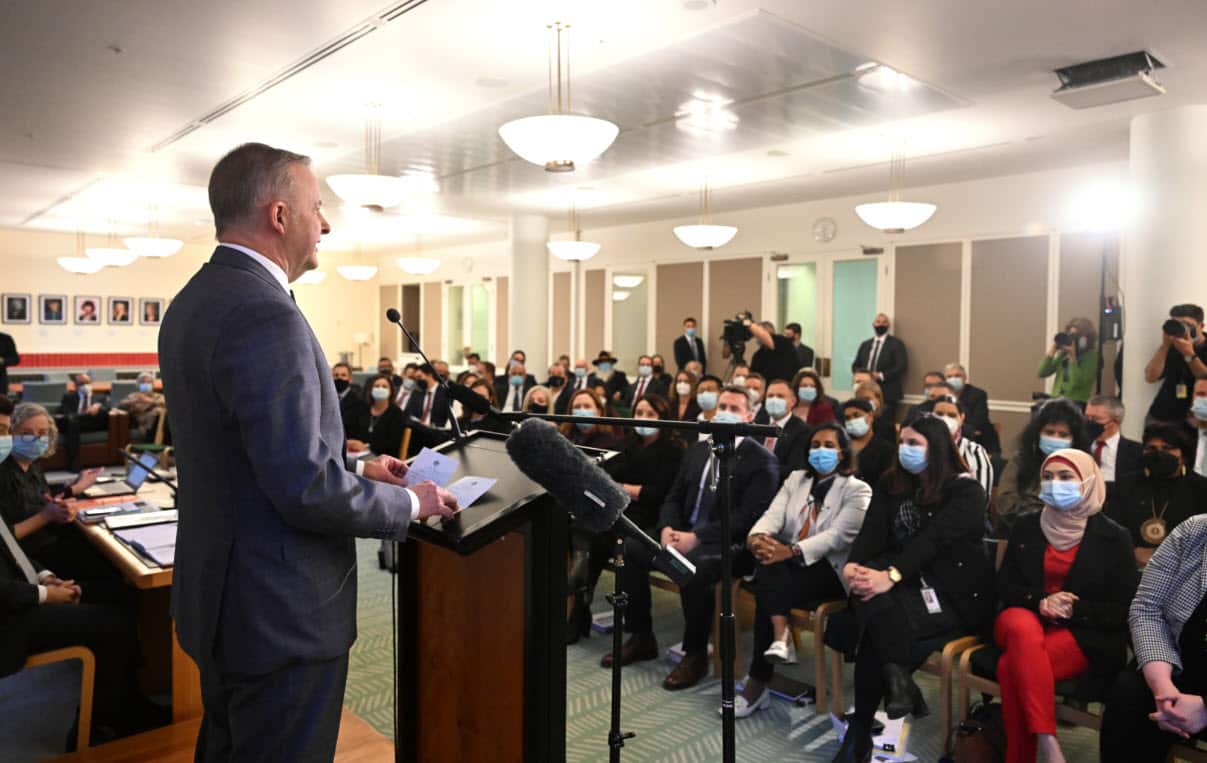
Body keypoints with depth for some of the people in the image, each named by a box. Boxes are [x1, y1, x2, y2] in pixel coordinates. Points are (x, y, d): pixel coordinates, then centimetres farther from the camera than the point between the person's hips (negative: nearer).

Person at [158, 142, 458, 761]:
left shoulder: (192, 302, 7)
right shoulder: (265, 316, -25)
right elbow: (306, 491, -27)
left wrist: (354, 469, 13)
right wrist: (410, 502, -12)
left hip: (217, 594, 10)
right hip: (281, 615, -10)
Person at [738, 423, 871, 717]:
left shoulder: (857, 490, 0)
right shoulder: (795, 478, 15)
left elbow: (837, 536, -15)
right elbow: (773, 514, -2)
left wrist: (791, 551, -30)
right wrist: (757, 536, -27)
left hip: (829, 570, -4)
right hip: (788, 565, 4)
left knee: (768, 587, -31)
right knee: (769, 567, -33)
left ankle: (757, 685, -25)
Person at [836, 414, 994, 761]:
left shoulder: (966, 490, -6)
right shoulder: (891, 483, 11)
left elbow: (933, 539, -21)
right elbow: (872, 531, -2)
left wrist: (890, 576, -34)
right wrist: (854, 564, -23)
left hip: (956, 595, -5)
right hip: (910, 585, 5)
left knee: (879, 611, -30)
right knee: (868, 596, -31)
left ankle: (861, 734, -18)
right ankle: (896, 681, -18)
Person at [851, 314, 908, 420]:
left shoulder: (896, 344, 3)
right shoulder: (865, 344, 19)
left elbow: (902, 366, -8)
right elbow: (855, 365, 19)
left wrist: (880, 376, -16)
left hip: (887, 394, -5)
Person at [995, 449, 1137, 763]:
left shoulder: (1113, 537, 0)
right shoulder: (1025, 526, 7)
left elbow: (1123, 610, -1)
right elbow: (1004, 586, 7)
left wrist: (1073, 609, -16)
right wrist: (1039, 601, -13)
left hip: (1084, 635, -3)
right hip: (1025, 617, 3)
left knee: (1012, 666, -33)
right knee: (1025, 631, -37)